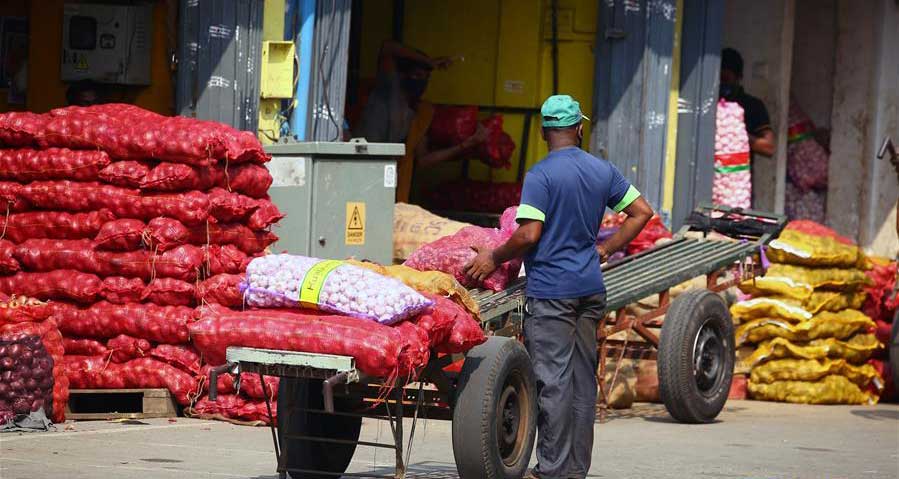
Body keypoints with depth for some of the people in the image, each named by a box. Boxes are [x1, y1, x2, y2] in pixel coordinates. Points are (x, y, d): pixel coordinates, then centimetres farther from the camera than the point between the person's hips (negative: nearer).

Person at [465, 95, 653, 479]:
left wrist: (494, 258, -3)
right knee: (582, 378, 11)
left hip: (551, 289, -6)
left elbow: (529, 235, -18)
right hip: (591, 287, 7)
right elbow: (642, 212, 12)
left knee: (553, 379, -5)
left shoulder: (540, 175, -12)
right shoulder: (602, 170, 8)